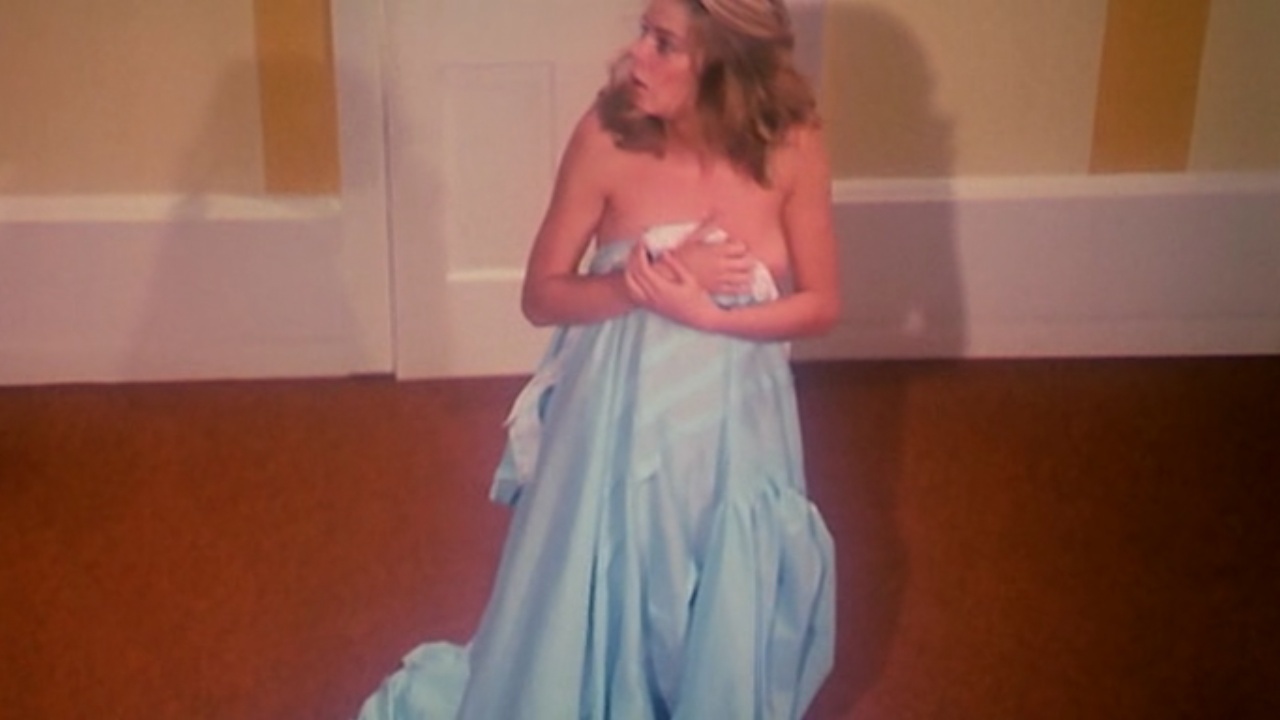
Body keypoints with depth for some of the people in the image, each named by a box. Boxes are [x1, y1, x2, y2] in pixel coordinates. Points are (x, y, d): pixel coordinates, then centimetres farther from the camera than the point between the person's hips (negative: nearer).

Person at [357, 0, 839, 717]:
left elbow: (821, 304, -5)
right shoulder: (608, 135, -15)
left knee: (729, 637, 13)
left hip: (734, 432, 1)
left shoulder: (790, 144, -12)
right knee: (590, 617, 11)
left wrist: (704, 311, -19)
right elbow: (541, 295, -7)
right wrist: (641, 280, -23)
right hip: (619, 423, -1)